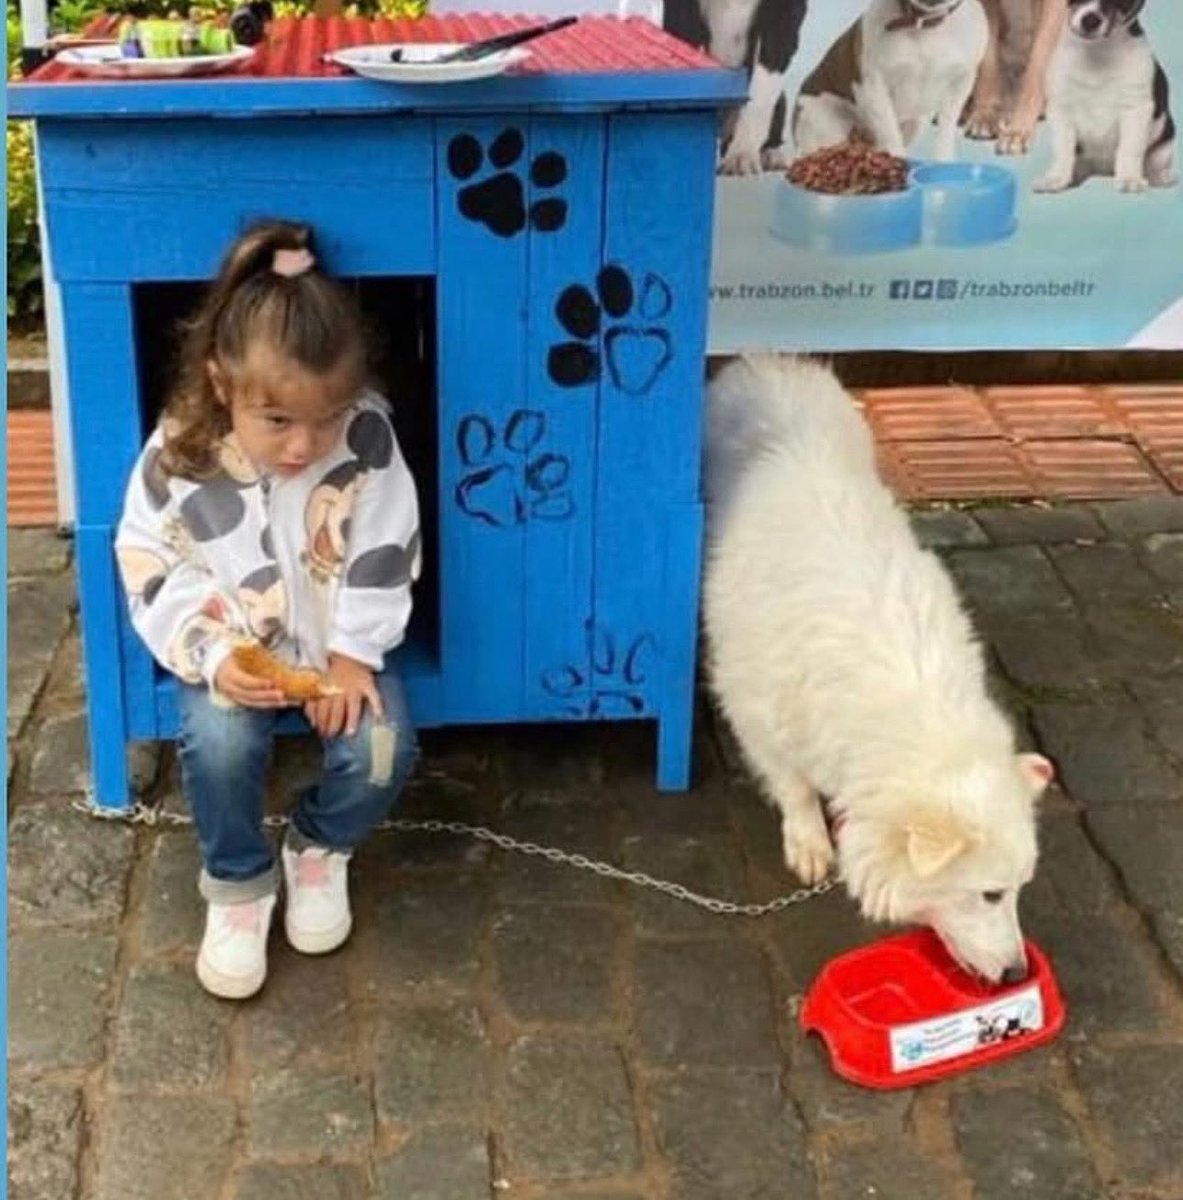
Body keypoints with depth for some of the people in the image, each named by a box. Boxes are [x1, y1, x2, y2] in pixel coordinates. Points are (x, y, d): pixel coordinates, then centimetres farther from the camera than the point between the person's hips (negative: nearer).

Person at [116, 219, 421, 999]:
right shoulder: (179, 454, -18)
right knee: (219, 744, -28)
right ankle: (238, 883, 1)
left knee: (382, 752, -22)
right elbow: (153, 568, -9)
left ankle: (319, 849, 12)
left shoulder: (367, 436, -17)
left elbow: (383, 556, -10)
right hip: (234, 651, 0)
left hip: (342, 644, 1)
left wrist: (353, 655, -15)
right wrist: (212, 654, -22)